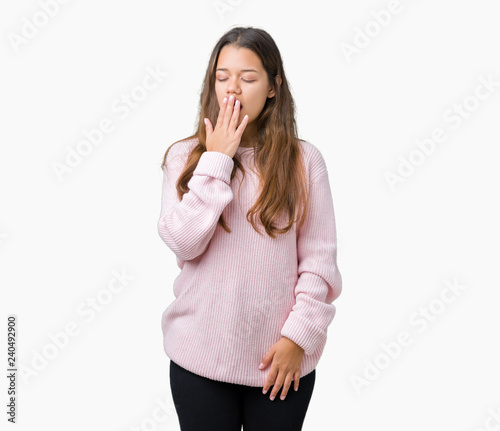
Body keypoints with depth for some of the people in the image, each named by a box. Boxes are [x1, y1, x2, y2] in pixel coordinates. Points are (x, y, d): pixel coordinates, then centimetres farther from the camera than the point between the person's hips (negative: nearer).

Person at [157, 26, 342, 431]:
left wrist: (299, 336, -9)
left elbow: (319, 260, -3)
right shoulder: (185, 155, -1)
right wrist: (217, 160, -13)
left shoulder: (304, 159, -3)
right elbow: (183, 244, -13)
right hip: (199, 355, 0)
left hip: (281, 356, 0)